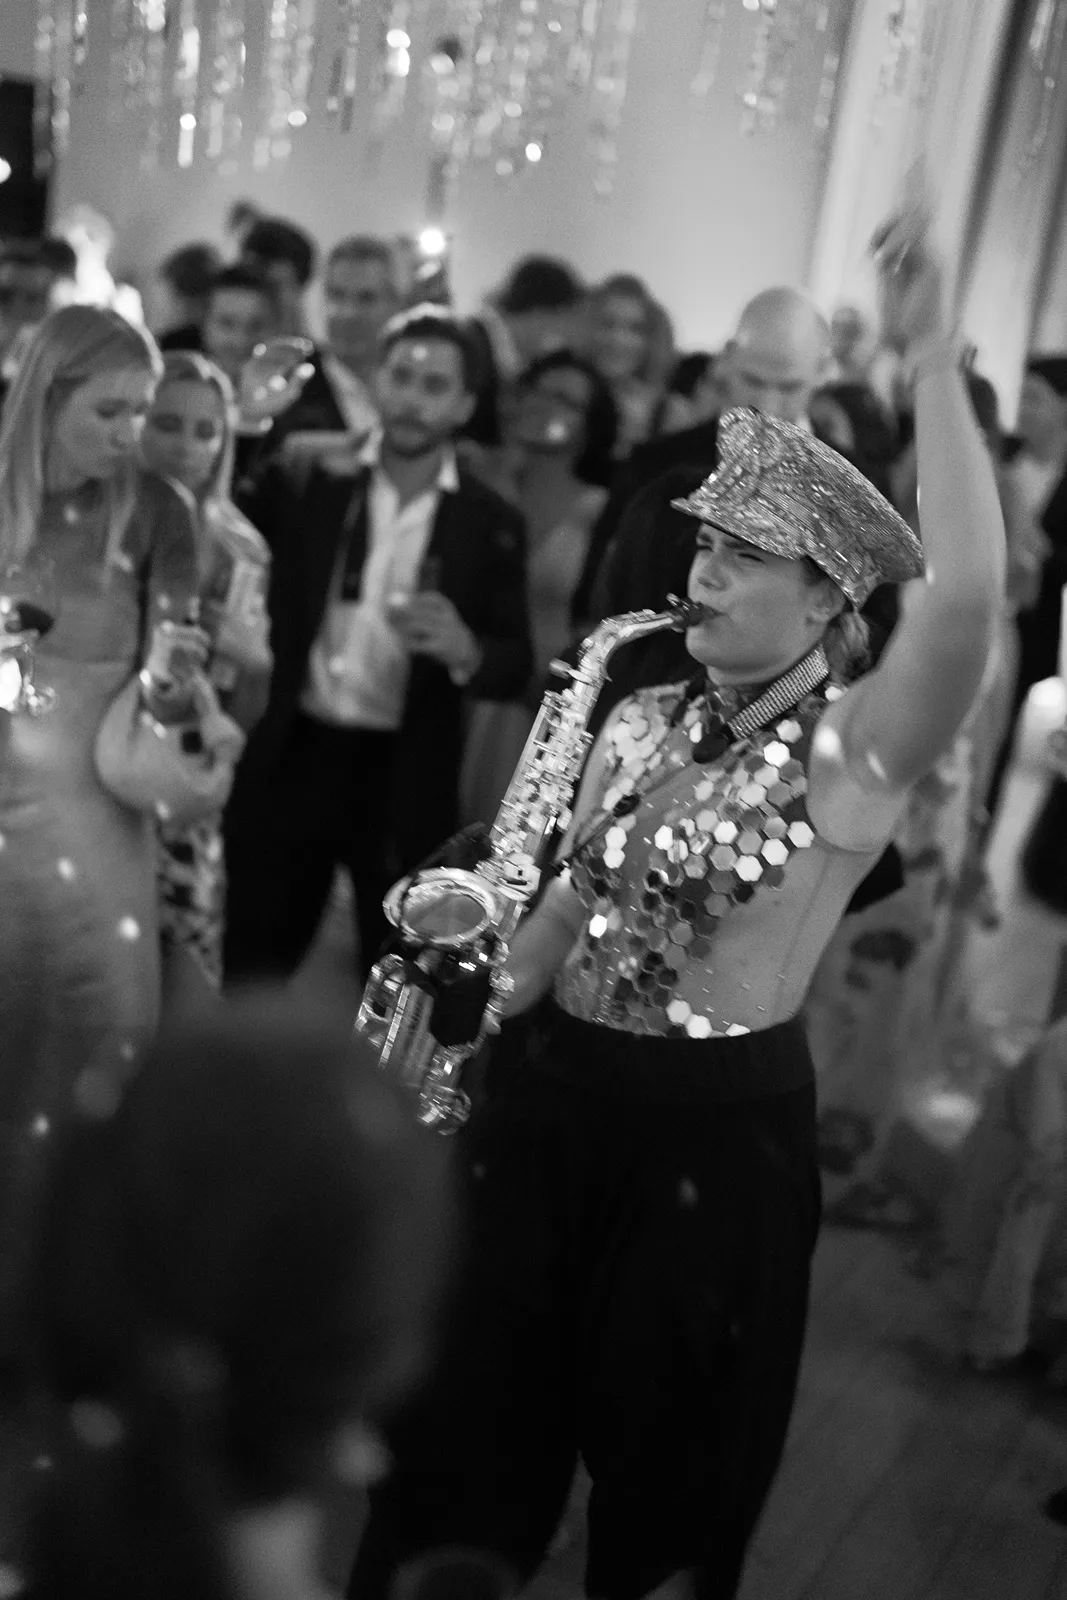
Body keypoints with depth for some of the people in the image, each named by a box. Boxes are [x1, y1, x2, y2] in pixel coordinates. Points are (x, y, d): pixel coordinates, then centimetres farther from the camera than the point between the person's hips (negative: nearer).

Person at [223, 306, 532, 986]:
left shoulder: (491, 523, -1)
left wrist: (465, 650, -22)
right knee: (249, 970, 11)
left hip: (407, 779, -1)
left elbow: (517, 667, -3)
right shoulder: (308, 482, 2)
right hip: (294, 757, 1)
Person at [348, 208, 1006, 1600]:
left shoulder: (860, 744, -13)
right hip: (553, 1090, 6)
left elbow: (968, 594, -32)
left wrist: (932, 356, -31)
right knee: (470, 1415, 19)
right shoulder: (646, 722, 5)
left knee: (668, 1455, 16)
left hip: (720, 1125, -5)